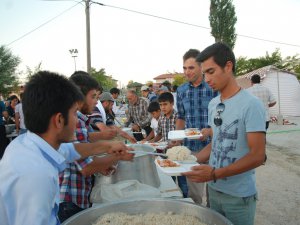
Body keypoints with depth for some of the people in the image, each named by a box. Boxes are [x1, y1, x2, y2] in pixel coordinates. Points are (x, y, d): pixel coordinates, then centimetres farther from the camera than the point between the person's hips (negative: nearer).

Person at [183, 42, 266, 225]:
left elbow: (257, 156, -20)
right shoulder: (213, 104, 3)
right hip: (214, 189, 6)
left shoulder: (251, 104, -17)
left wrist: (215, 174, -25)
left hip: (239, 195, -6)